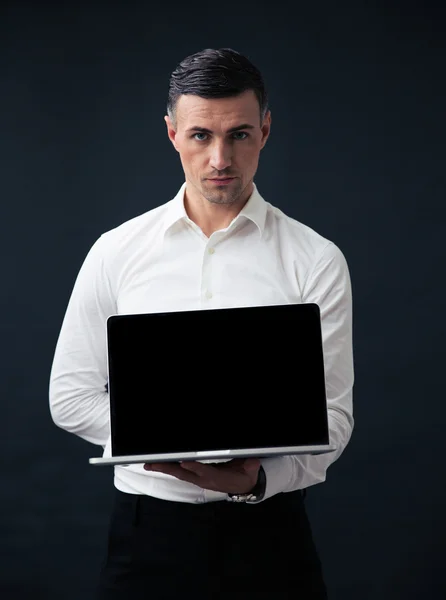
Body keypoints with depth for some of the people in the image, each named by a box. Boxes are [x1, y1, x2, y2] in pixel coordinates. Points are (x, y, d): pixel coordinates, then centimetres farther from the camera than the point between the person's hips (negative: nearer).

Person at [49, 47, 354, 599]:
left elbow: (333, 414, -4)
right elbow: (70, 397, 4)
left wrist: (259, 479, -23)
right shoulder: (117, 252, 2)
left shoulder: (315, 261, -2)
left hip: (267, 530, -1)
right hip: (148, 527, 1)